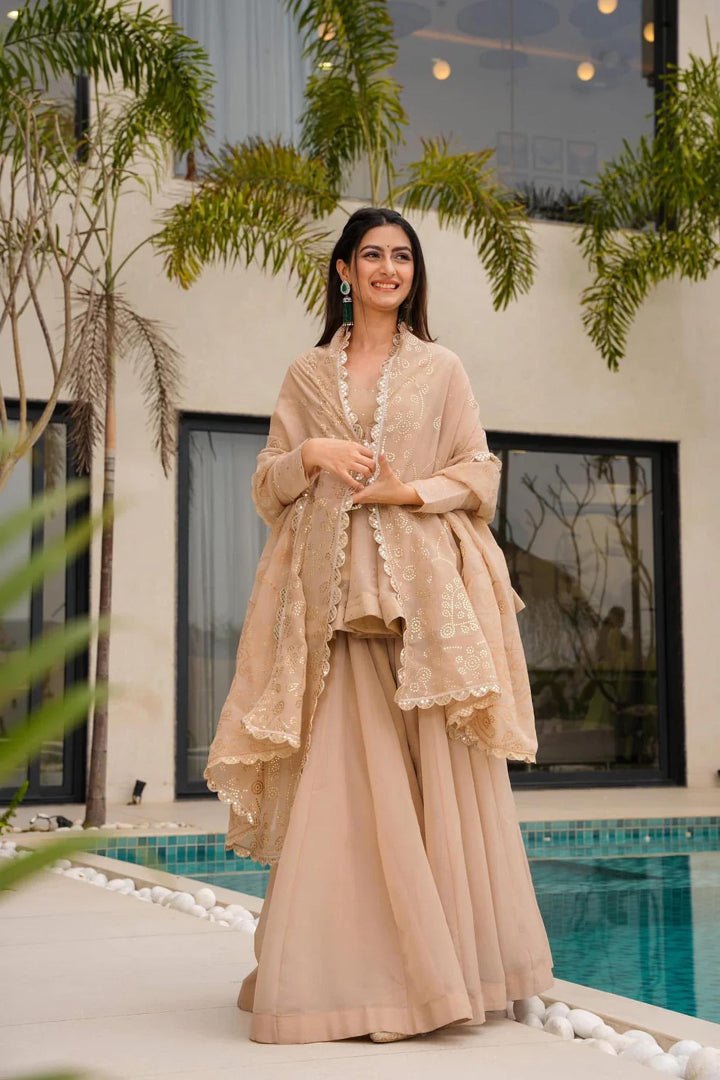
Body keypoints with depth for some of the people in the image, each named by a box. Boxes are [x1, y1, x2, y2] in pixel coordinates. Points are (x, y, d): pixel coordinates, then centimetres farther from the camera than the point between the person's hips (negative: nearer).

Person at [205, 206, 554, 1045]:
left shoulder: (440, 369, 12)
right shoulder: (306, 376, 15)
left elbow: (479, 474, 8)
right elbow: (267, 486, 13)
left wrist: (411, 490, -8)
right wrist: (310, 455, -6)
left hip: (423, 590, -1)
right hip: (334, 591, 1)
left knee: (435, 771, -4)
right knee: (338, 775, -5)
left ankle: (447, 963, 4)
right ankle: (348, 969, 1)